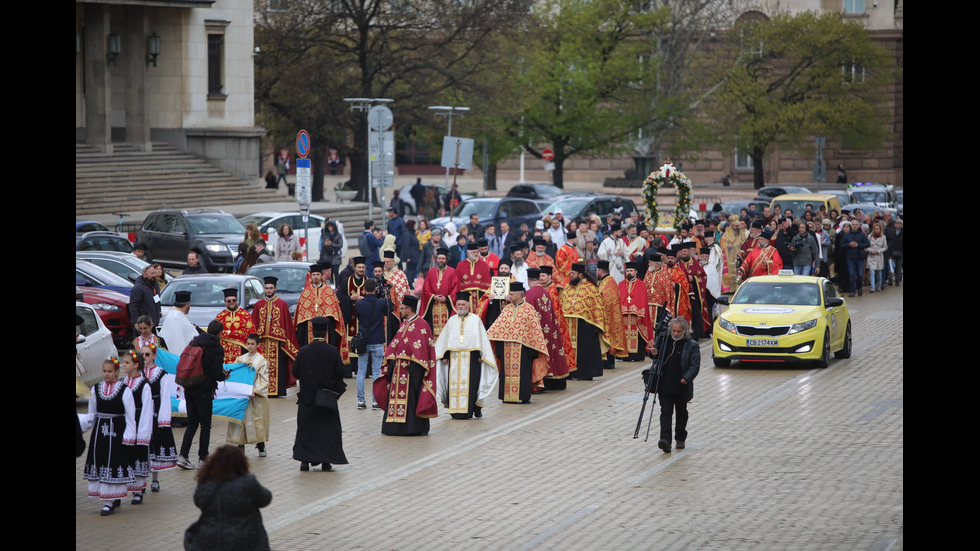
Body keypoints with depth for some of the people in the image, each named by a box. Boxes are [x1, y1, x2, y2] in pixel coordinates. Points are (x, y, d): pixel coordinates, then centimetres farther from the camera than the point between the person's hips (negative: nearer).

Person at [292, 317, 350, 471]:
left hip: (307, 396, 1)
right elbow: (340, 372, -8)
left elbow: (295, 372, -4)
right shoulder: (333, 351, -12)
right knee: (328, 428, 8)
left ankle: (305, 460, 6)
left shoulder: (303, 352, -9)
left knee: (305, 429, 10)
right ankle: (326, 461, 5)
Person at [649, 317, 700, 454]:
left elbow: (695, 365, -7)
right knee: (666, 412, -10)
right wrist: (655, 354, -3)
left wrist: (686, 378, -23)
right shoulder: (665, 341, 7)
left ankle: (680, 439, 29)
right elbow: (659, 360, 21)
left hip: (681, 387, -2)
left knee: (681, 413, 14)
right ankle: (665, 440, -20)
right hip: (664, 386, 2)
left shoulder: (691, 345, -3)